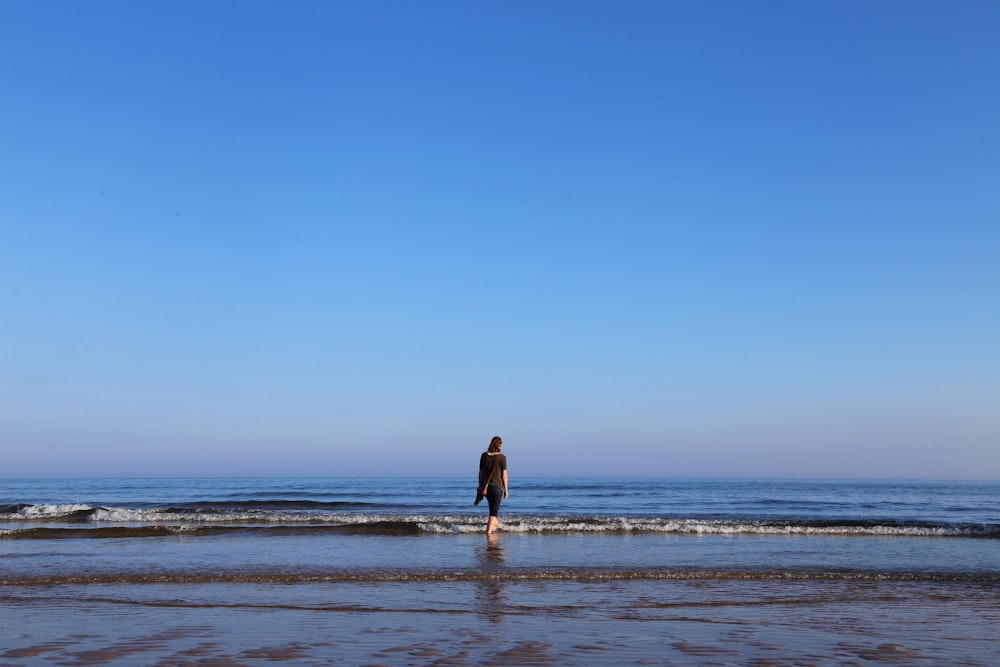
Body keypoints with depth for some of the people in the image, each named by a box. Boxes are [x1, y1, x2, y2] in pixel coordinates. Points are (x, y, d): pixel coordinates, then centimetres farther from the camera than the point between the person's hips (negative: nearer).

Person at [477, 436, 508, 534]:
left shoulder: (484, 455, 0)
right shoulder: (502, 457, -9)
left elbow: (481, 472, 5)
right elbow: (504, 475, -8)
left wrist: (480, 486, 15)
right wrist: (506, 489, 0)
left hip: (485, 486, 5)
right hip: (496, 486, -5)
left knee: (492, 505, 31)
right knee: (494, 511, 1)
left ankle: (494, 522, 46)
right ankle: (489, 531, -7)